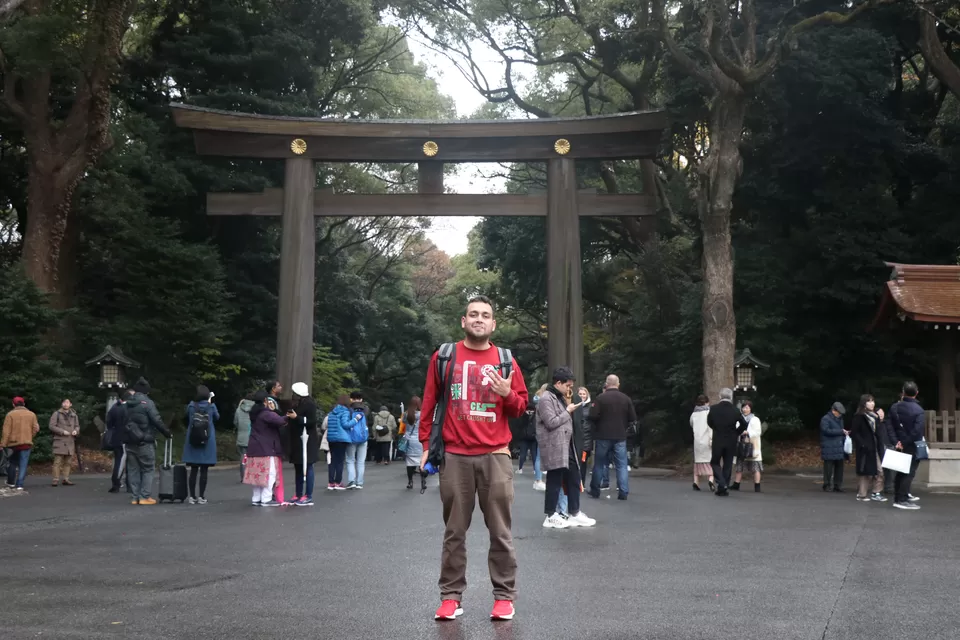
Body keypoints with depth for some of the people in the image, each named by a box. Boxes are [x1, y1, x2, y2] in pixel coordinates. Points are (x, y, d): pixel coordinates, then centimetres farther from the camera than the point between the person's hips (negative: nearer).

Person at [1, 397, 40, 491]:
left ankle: (11, 482, 23)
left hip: (14, 442, 0)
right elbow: (36, 429, 1)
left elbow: (6, 431, -8)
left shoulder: (10, 414, -4)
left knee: (13, 462, 20)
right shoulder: (31, 414, 3)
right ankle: (19, 485, -7)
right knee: (23, 464, 1)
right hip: (26, 443, 0)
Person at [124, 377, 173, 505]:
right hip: (145, 442, -5)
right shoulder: (147, 403, -10)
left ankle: (135, 497, 9)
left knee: (133, 470, 10)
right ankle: (145, 496, -3)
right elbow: (157, 421, -13)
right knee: (148, 469, 2)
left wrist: (124, 439, 16)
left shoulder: (127, 403, 9)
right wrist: (168, 433, -2)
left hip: (130, 442, 5)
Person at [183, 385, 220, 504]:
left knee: (193, 470, 7)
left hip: (192, 441, 2)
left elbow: (187, 417, 16)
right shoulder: (211, 406, -6)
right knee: (204, 471, 3)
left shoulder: (191, 406, -3)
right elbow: (217, 417, 14)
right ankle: (201, 497, 4)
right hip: (208, 441, -2)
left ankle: (192, 496, 8)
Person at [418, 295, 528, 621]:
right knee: (454, 531, 5)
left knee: (500, 530, 2)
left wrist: (508, 394, -9)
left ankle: (504, 596, 10)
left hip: (496, 456, 0)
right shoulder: (444, 357, 6)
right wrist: (426, 443, 3)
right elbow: (429, 402, 8)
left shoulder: (506, 360, 8)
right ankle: (451, 596, 12)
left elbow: (521, 406, 12)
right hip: (454, 456, 0)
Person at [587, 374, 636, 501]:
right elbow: (633, 418, 1)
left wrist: (593, 407, 8)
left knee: (599, 463, 10)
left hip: (603, 436, -2)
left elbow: (593, 416, -14)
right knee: (621, 465, 4)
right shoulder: (626, 399, 0)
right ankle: (623, 492, -2)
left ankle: (595, 490, 17)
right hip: (620, 436, 2)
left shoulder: (601, 397, -10)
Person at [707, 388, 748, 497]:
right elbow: (744, 425, -1)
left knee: (715, 462, 12)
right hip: (731, 442, 1)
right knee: (728, 465, 11)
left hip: (717, 441, -1)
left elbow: (709, 423, 4)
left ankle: (721, 484, -8)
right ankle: (725, 488, 13)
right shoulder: (735, 410, -9)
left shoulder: (713, 409, -10)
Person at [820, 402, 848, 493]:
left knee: (839, 468, 7)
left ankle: (838, 486, 14)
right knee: (829, 467, -4)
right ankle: (827, 485, 6)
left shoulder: (840, 419, 20)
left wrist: (845, 434, 9)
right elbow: (827, 430, -19)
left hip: (839, 448, 8)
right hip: (829, 449, -8)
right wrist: (841, 431, -17)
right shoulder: (825, 419, -7)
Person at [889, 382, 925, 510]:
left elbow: (891, 426, 1)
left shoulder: (894, 407, 0)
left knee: (900, 472, 16)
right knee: (909, 473, 0)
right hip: (912, 447, -6)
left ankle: (899, 496, 24)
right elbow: (918, 431, -23)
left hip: (899, 445, 6)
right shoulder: (918, 410, -18)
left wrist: (897, 441, 0)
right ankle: (902, 500, -2)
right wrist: (905, 443, -14)